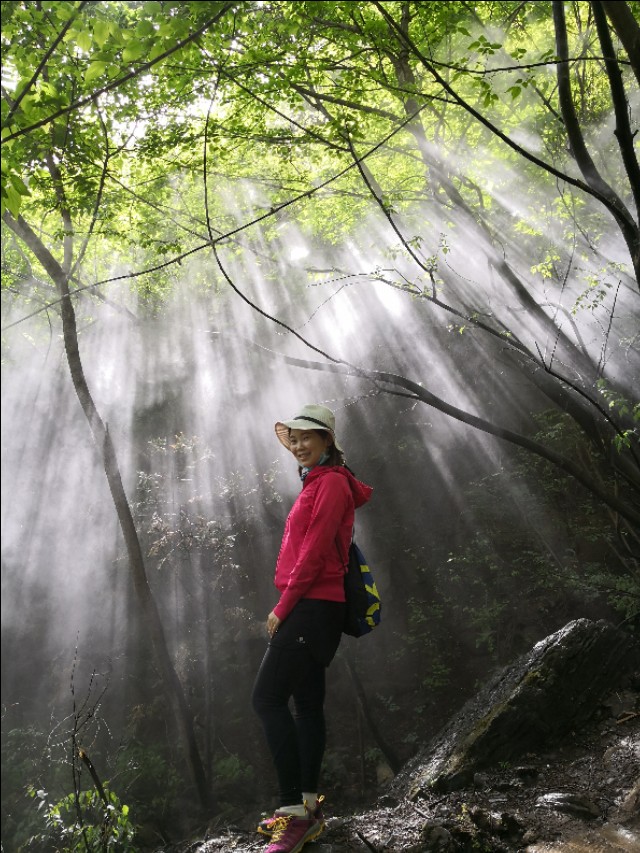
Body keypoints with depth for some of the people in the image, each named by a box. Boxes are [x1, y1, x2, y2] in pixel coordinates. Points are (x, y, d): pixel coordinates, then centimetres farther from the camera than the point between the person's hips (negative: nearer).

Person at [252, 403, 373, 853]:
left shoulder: (330, 483, -11)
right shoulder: (318, 483, 15)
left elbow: (314, 552, -17)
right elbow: (363, 492, 38)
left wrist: (282, 608, -13)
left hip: (311, 606, -10)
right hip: (311, 608, 10)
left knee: (268, 698, -11)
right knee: (307, 702, 12)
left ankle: (295, 810, -7)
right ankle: (309, 807, 20)